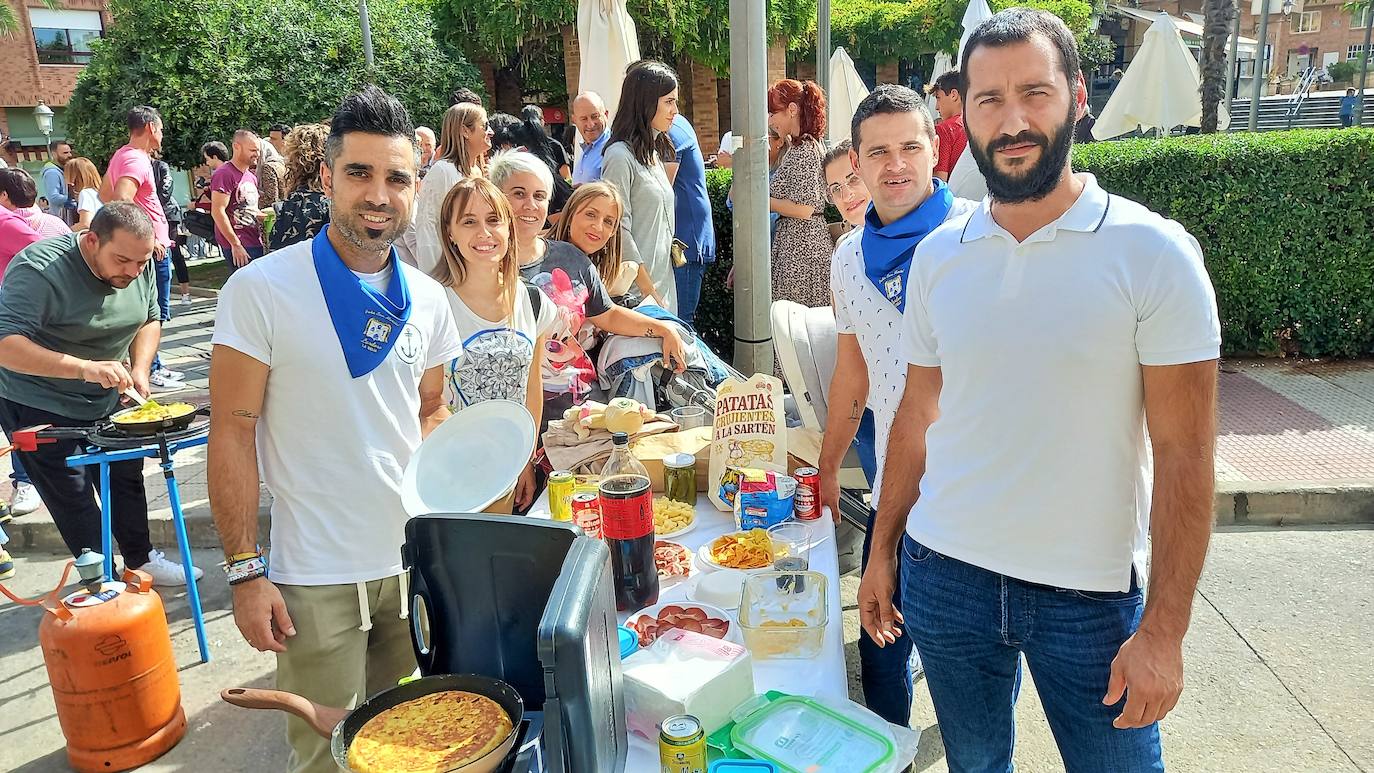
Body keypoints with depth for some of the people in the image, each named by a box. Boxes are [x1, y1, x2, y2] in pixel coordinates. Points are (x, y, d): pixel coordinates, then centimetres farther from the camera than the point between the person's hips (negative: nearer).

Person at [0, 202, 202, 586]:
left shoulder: (138, 267, -8)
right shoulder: (39, 270, -27)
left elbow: (149, 320, 7)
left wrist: (140, 369, -10)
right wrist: (85, 368, -47)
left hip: (106, 401, 7)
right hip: (40, 409, -6)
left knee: (127, 478, 16)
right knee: (74, 499, -1)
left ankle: (141, 559, 34)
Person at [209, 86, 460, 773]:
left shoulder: (427, 300, 2)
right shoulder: (261, 290, -13)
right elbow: (232, 434, -10)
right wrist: (244, 570, -12)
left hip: (417, 561, 5)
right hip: (317, 579, -4)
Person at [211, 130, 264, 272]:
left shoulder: (251, 176, 20)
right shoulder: (224, 174, -9)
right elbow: (217, 212, -16)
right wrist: (235, 244, -18)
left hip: (255, 243, 9)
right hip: (238, 246, -9)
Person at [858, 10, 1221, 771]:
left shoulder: (1153, 254, -11)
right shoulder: (937, 255, 0)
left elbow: (1183, 455, -11)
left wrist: (1164, 628, -13)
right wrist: (881, 552, 8)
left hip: (1091, 593, -3)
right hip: (943, 574, 3)